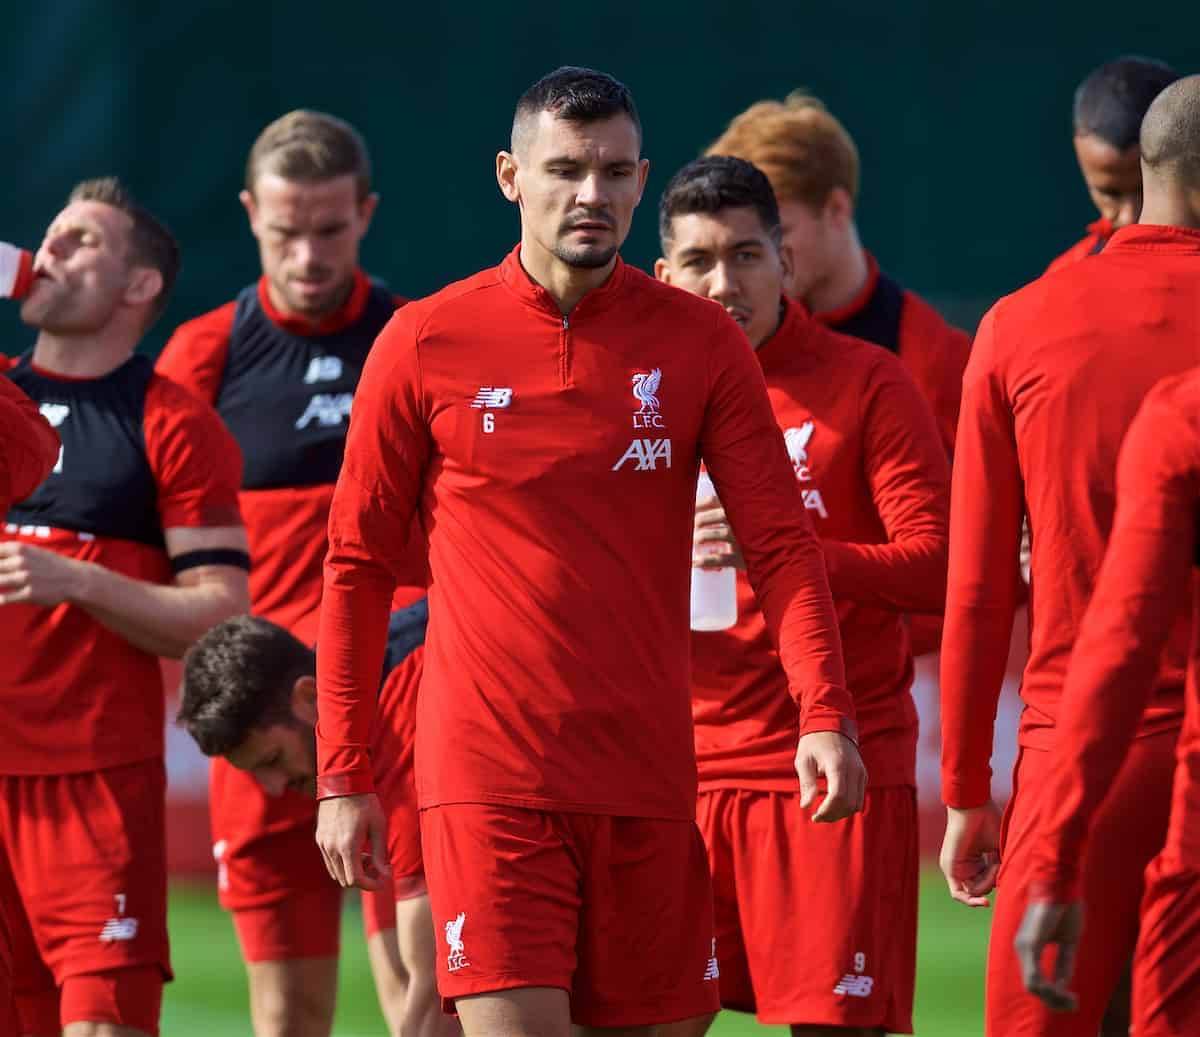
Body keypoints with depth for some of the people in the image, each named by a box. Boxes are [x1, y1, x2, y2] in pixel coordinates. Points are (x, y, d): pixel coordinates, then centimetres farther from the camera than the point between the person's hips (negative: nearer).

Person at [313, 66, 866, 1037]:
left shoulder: (700, 342, 4)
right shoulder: (425, 344, 1)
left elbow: (781, 540, 0)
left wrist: (824, 712, -15)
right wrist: (342, 775, 3)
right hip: (486, 770, -2)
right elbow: (358, 564, 7)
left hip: (647, 775, 2)